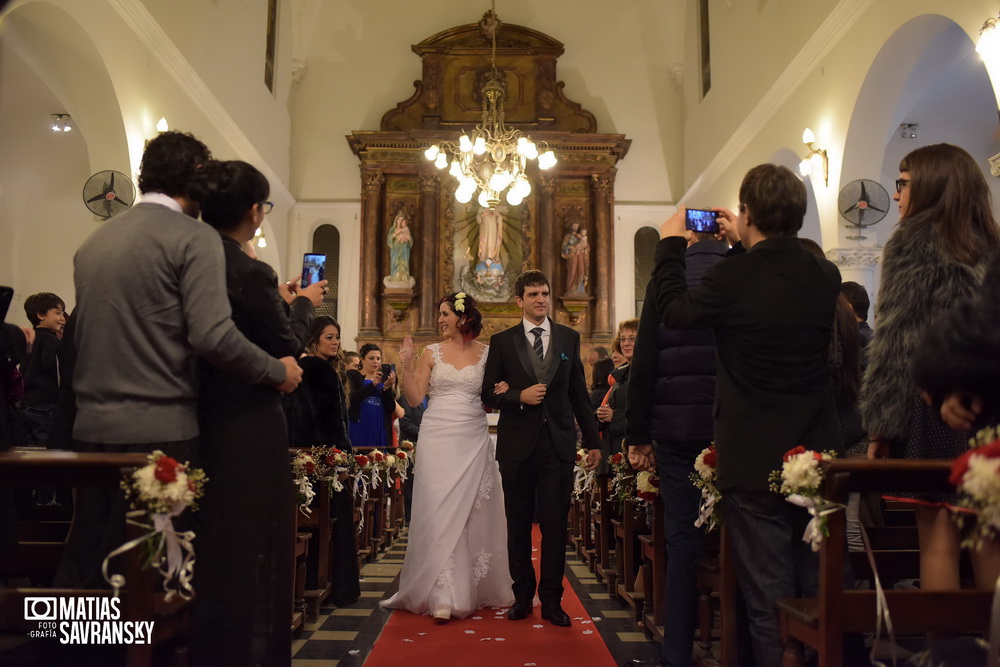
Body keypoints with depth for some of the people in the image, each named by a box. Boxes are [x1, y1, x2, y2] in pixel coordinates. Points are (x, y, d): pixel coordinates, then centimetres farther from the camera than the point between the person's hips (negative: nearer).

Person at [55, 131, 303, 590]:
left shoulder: (93, 241, 13)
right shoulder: (194, 237, -9)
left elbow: (75, 331, 19)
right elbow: (213, 335, -19)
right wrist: (279, 372, -6)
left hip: (91, 428, 7)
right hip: (159, 431, -7)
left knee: (83, 560, 14)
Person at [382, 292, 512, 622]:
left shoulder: (486, 354, 6)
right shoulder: (431, 353, 5)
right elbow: (415, 398, 0)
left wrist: (503, 393, -10)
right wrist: (406, 365, -11)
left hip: (474, 440, 1)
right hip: (438, 438, 0)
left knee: (473, 514, 6)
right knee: (439, 512, -5)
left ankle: (474, 588, 22)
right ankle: (444, 597, -2)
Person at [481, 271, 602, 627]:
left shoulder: (569, 338, 9)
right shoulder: (502, 341, 4)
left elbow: (579, 393, 10)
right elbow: (489, 393, 4)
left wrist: (593, 441, 9)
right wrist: (520, 396, -14)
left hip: (559, 444, 1)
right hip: (517, 445, 0)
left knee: (555, 523, 1)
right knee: (518, 524, 9)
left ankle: (552, 600, 11)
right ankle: (522, 595, 22)